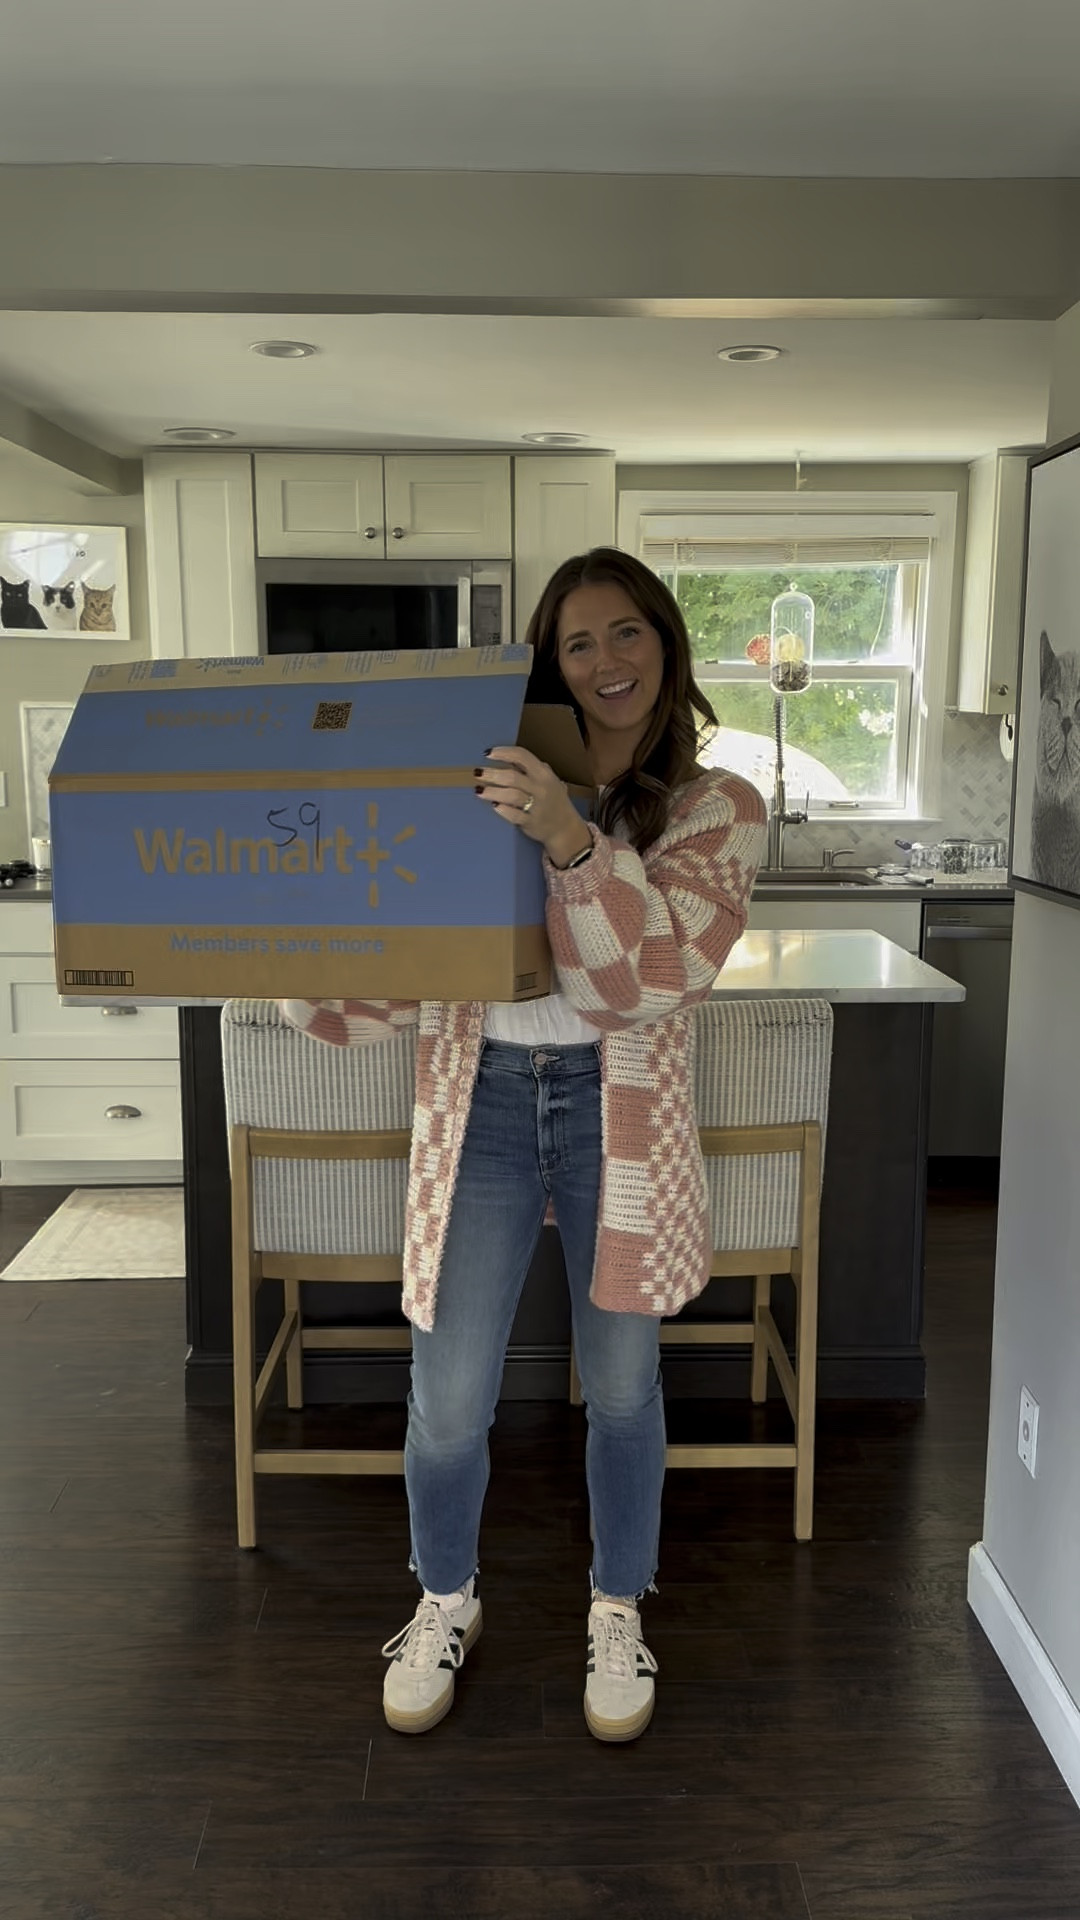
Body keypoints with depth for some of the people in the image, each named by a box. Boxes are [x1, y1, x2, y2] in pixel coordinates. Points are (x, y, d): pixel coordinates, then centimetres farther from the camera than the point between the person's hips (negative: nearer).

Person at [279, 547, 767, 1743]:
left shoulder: (717, 810, 1)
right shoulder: (494, 790, 6)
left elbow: (653, 979, -15)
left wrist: (574, 844, -29)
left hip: (618, 1111, -1)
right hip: (479, 1102, 1)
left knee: (621, 1387, 12)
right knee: (448, 1402, 5)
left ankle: (618, 1612, 38)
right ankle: (446, 1600, 35)